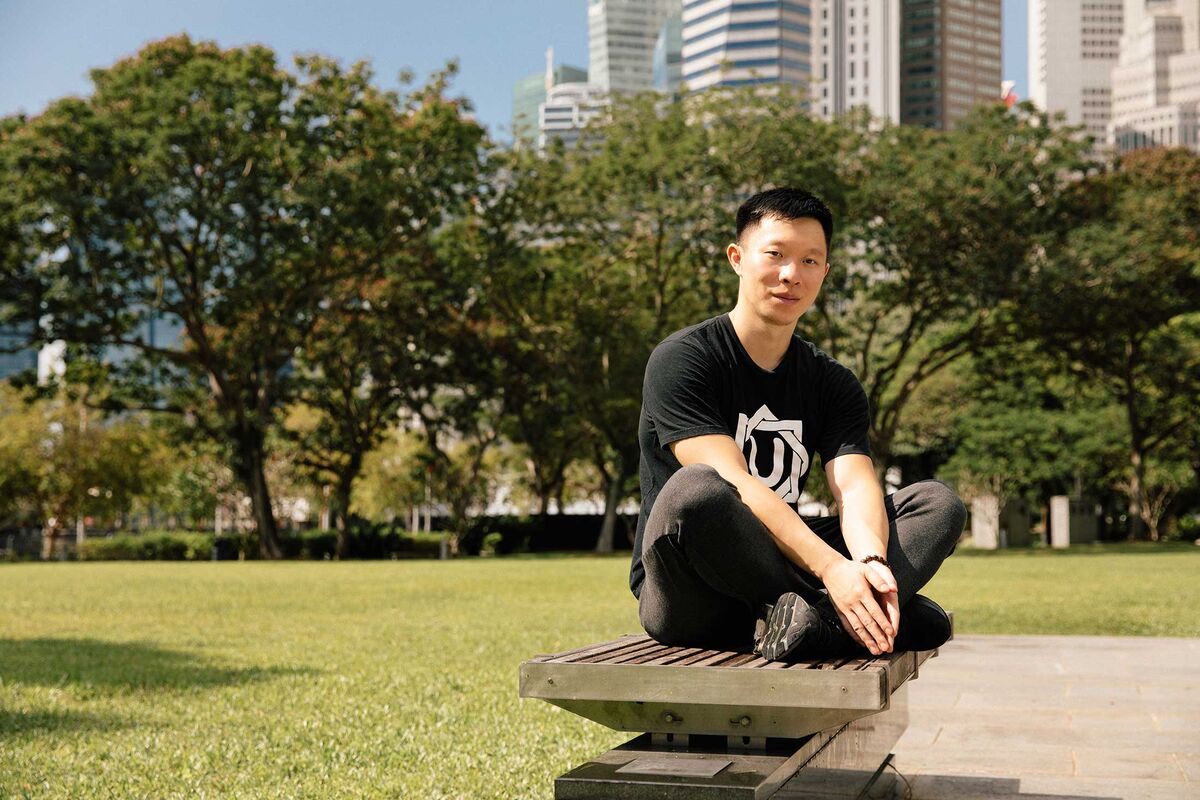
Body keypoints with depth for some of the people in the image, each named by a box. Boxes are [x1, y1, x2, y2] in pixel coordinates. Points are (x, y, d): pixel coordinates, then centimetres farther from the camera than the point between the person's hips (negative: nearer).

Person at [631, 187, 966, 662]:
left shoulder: (835, 386, 10)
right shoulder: (681, 360, -7)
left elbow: (855, 485, -7)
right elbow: (734, 483, -20)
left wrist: (871, 561, -30)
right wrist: (830, 568, -31)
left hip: (773, 576, 6)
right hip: (687, 600, -5)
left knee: (938, 502, -9)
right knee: (692, 490, -37)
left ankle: (809, 620, -34)